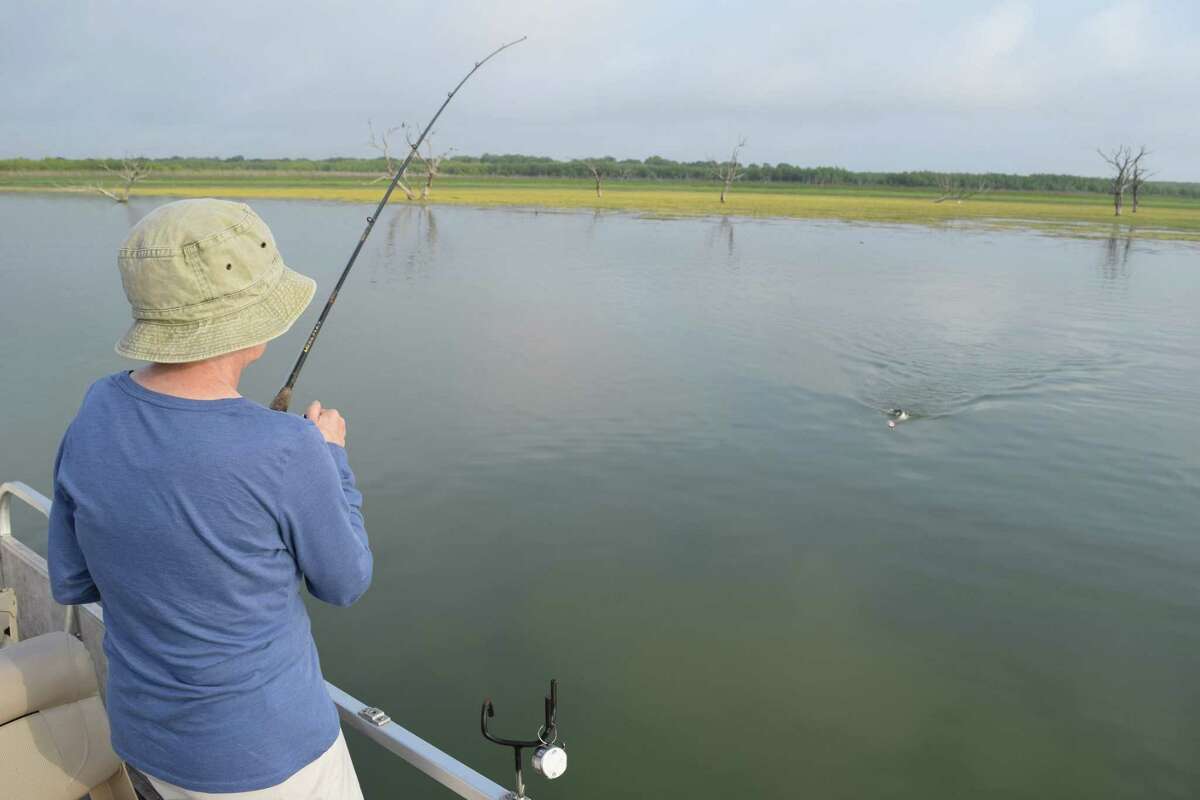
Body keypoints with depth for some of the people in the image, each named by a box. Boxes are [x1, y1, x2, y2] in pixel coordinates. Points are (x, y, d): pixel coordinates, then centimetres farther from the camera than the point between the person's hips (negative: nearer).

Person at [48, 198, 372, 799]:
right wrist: (331, 456, -1)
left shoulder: (96, 416, -12)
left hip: (149, 728, 6)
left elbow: (72, 581, 0)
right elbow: (344, 582, -12)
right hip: (264, 748, -6)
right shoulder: (288, 454, -31)